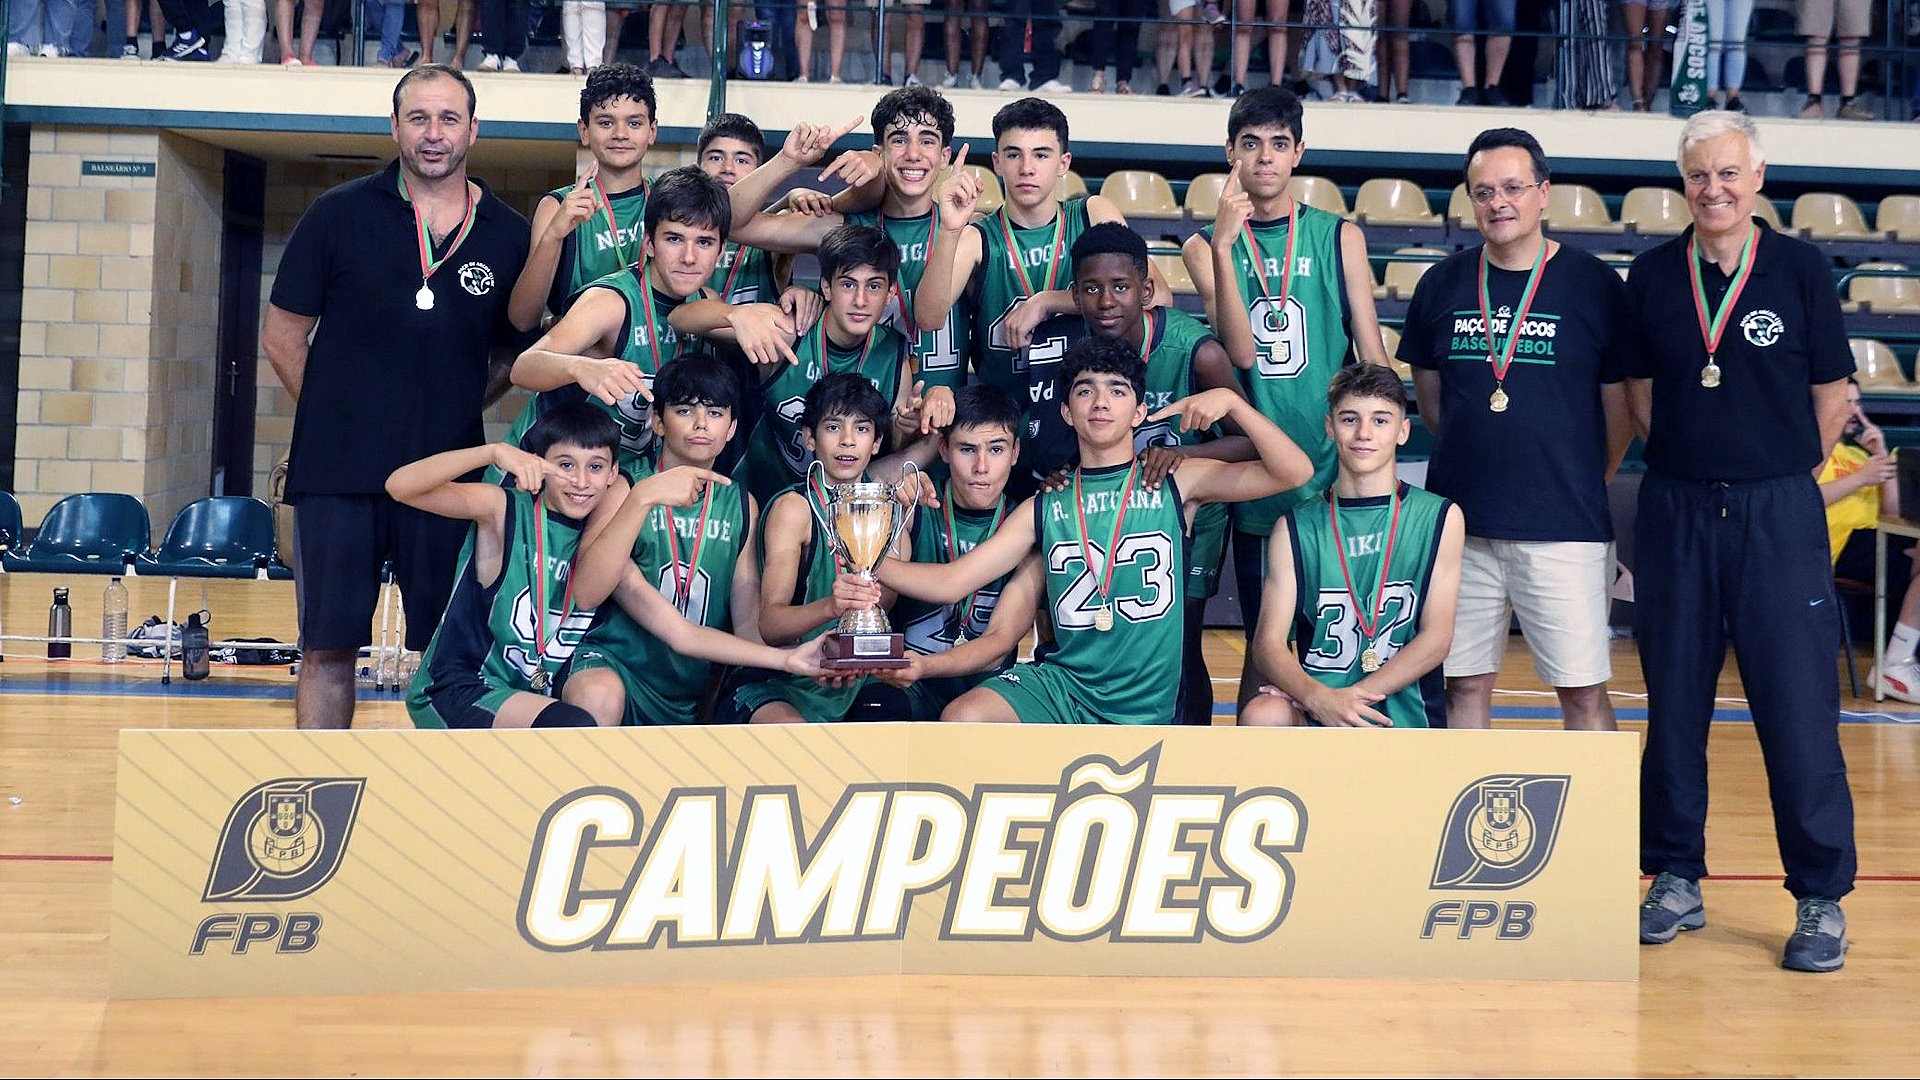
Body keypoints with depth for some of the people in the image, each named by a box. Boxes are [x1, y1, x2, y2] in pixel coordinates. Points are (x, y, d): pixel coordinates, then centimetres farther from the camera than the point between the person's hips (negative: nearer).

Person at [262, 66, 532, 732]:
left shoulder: (509, 235, 5)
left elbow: (516, 352, 15)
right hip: (338, 475, -1)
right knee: (327, 651, 4)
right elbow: (283, 335, 7)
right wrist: (337, 418, 4)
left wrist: (455, 412, 5)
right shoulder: (338, 215, 1)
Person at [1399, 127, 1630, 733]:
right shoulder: (1443, 285, 6)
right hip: (1461, 525, 3)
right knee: (1464, 685, 9)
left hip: (1564, 529, -3)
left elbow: (1621, 409, 4)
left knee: (1584, 693, -1)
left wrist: (1579, 484, 9)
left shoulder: (1595, 285, -3)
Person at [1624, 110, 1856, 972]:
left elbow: (1831, 394, 3)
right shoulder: (1653, 277, 4)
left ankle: (1821, 900, 8)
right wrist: (1695, 462, 6)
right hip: (1676, 512, 2)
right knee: (1674, 701, 8)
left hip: (1777, 513, -2)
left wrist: (1775, 472, 5)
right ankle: (1675, 881, 20)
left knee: (1798, 707, -2)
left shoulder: (1800, 269, -1)